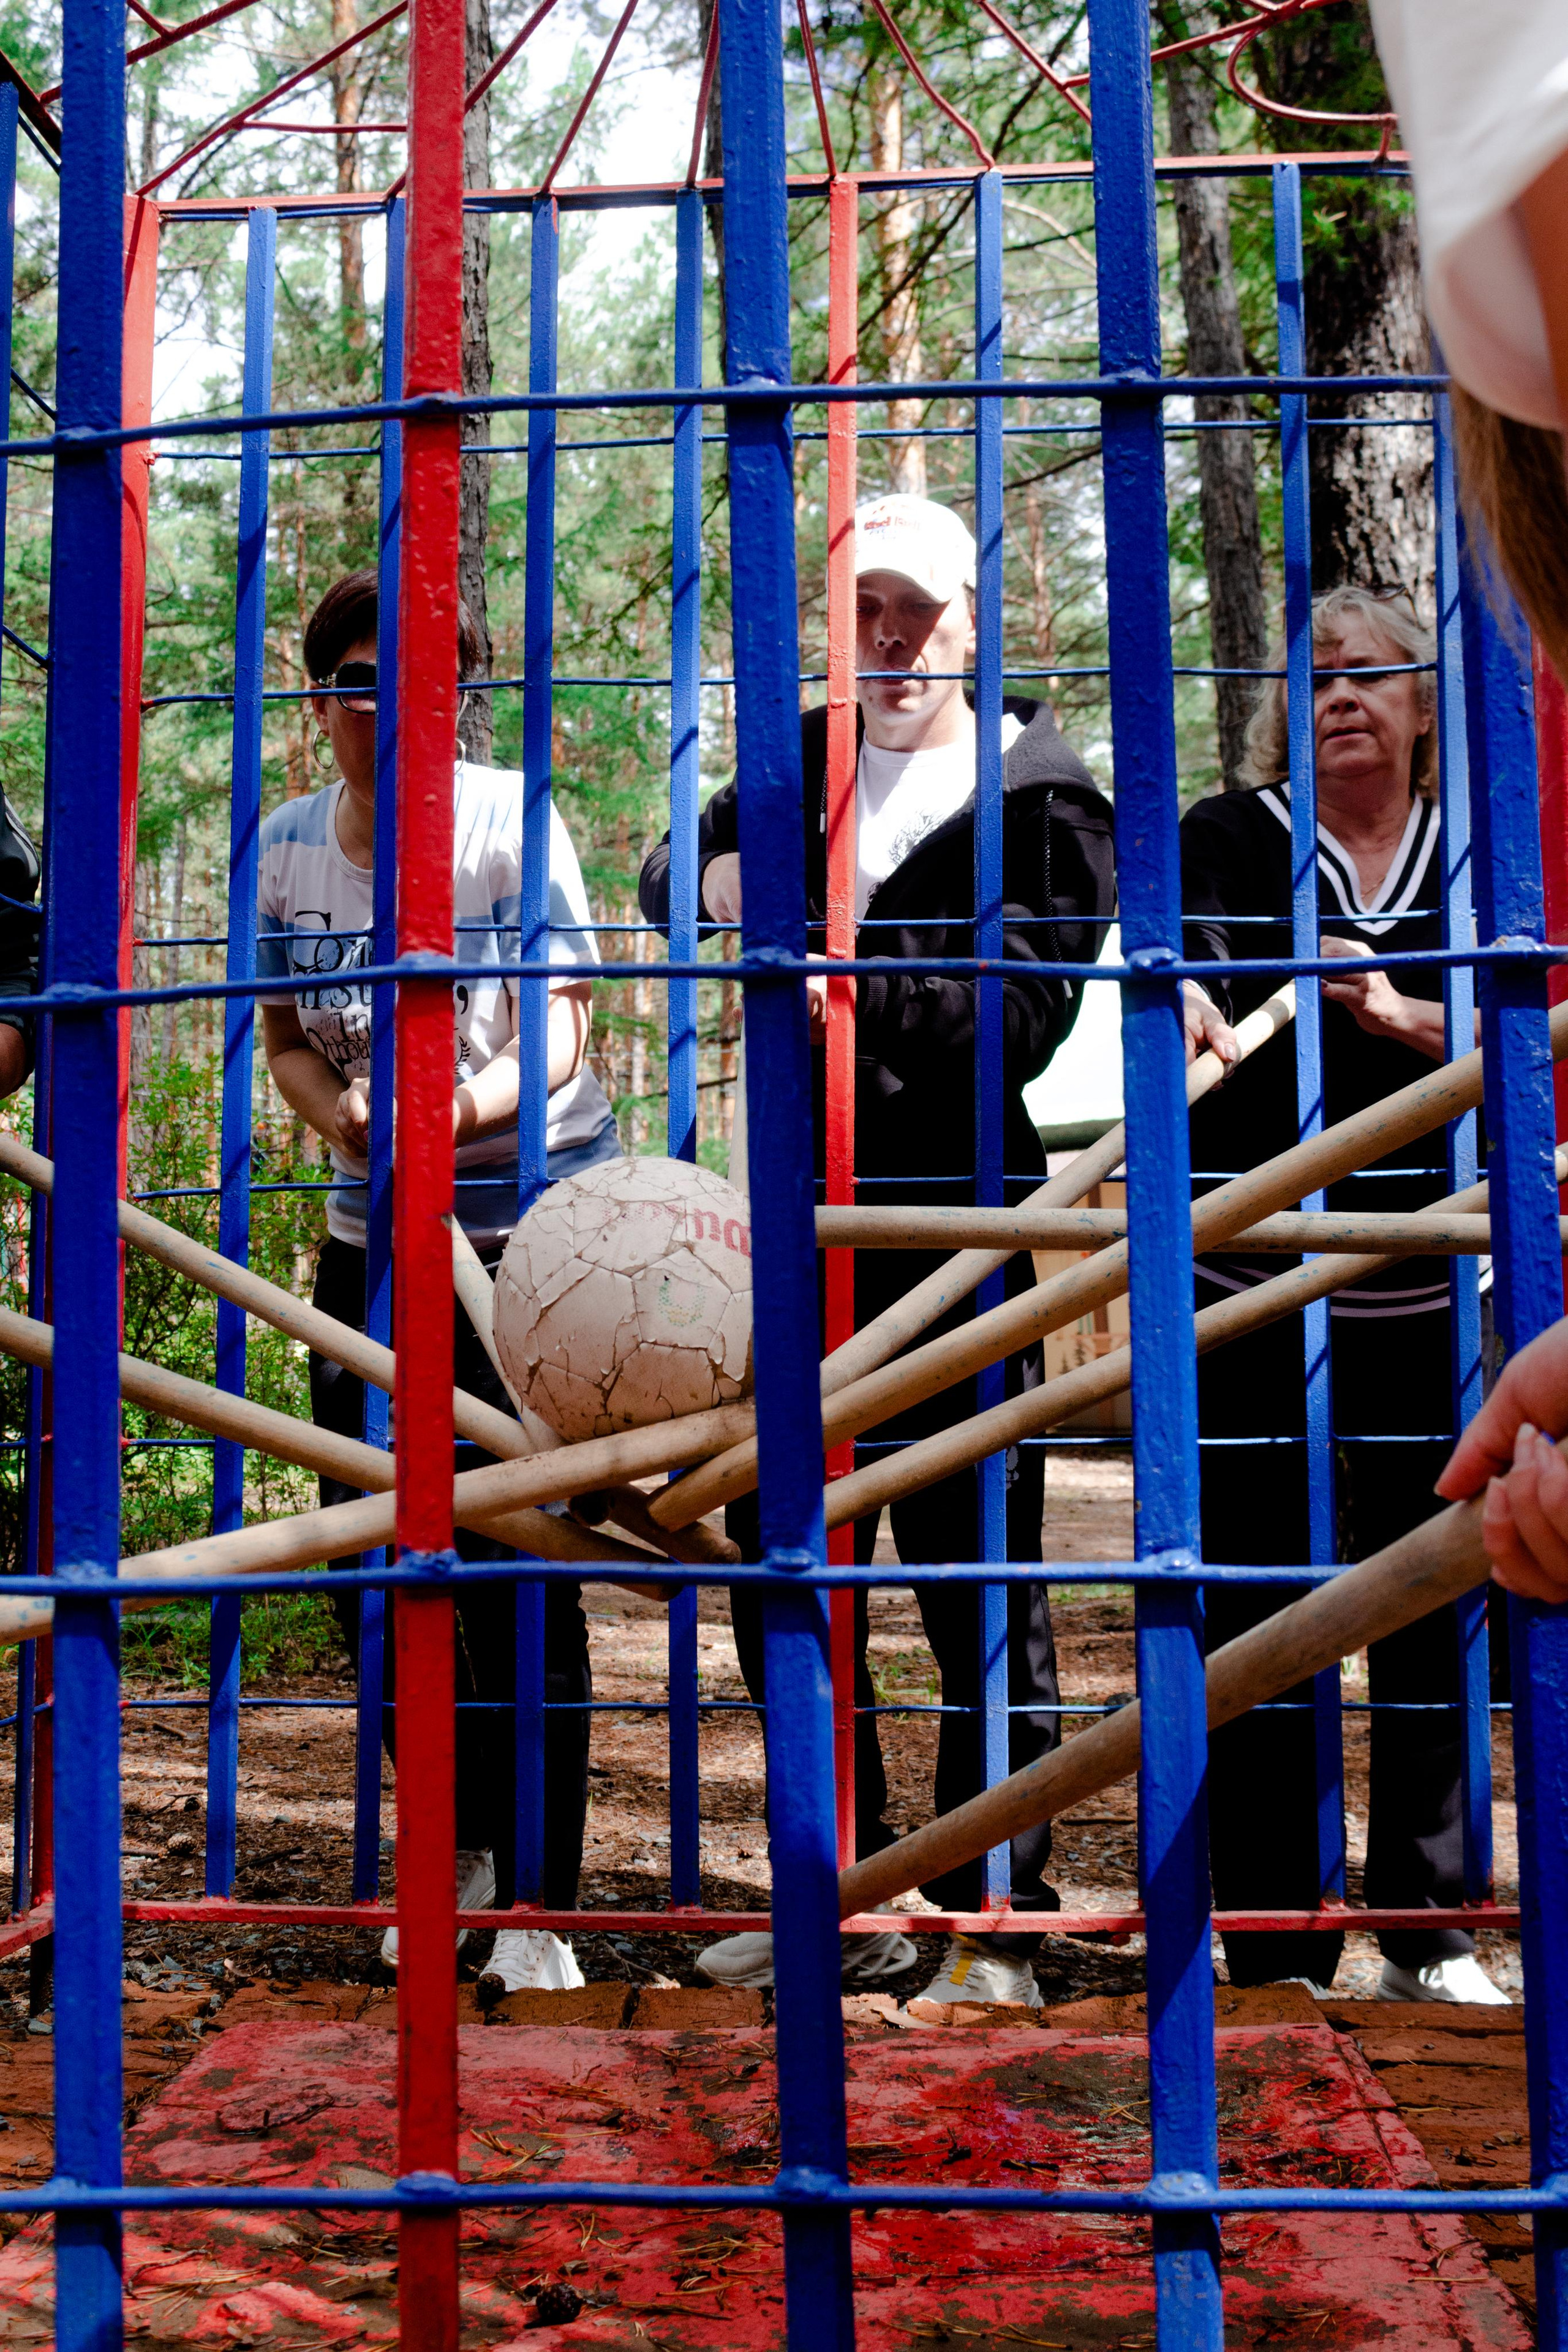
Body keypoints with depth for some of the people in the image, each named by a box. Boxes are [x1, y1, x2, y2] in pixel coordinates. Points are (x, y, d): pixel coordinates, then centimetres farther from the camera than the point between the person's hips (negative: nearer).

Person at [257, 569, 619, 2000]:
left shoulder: (513, 821, -11)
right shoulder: (285, 845, 3)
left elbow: (566, 1027, -14)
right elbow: (285, 1040, 8)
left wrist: (474, 1104, -34)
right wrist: (346, 1117, -14)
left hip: (535, 1224, -5)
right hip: (371, 1234, 5)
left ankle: (539, 1907, 6)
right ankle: (460, 1844, 31)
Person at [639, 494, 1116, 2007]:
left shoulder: (1039, 794, -2)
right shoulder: (802, 764, 14)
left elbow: (1022, 1007, -13)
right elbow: (674, 871, 26)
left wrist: (864, 995, -29)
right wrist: (710, 873, 2)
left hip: (957, 1229, -6)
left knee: (979, 1585, -1)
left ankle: (992, 1928, 12)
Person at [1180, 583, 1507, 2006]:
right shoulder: (1230, 839, 4)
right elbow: (1179, 950, -17)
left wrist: (1400, 1013, -18)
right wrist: (1192, 1003, -39)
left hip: (1427, 1295, 2)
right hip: (1252, 1289, -2)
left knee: (1434, 1600, 6)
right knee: (1258, 1608, 1)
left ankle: (1432, 1931, 19)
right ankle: (1274, 1950, 10)